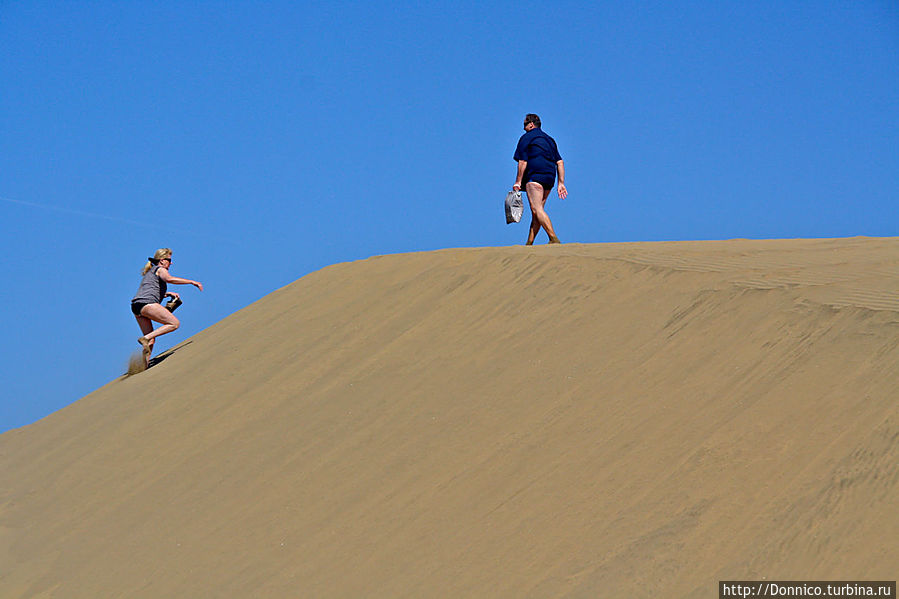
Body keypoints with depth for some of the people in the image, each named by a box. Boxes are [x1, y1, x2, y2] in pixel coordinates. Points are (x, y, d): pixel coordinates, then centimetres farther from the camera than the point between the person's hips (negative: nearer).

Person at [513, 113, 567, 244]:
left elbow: (522, 162, -6)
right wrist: (561, 183, 15)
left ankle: (554, 239, -28)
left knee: (537, 209, -14)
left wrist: (518, 182, -4)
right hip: (549, 179, 8)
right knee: (537, 211, 10)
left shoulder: (526, 138, 2)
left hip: (534, 176, -8)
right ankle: (529, 243, 9)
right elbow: (560, 162, 17)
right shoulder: (549, 139, 23)